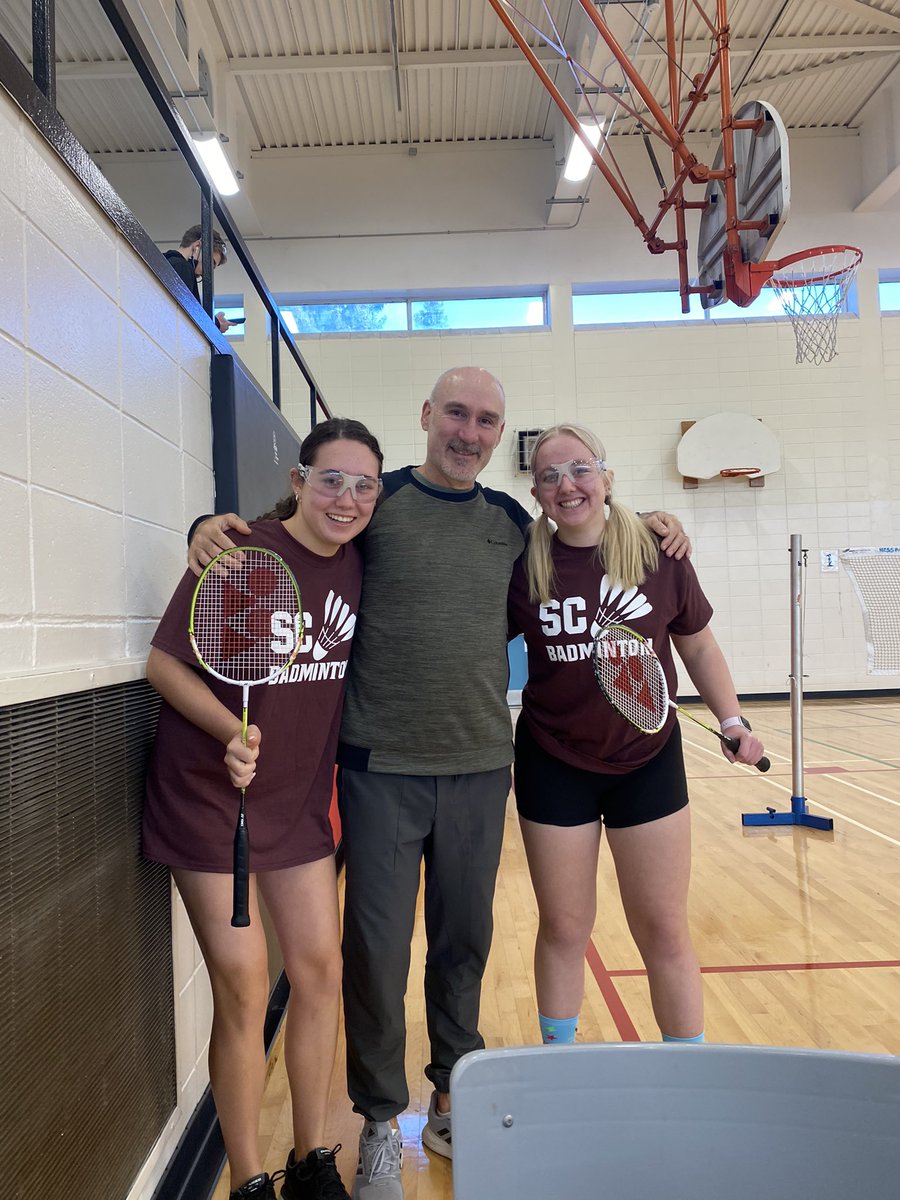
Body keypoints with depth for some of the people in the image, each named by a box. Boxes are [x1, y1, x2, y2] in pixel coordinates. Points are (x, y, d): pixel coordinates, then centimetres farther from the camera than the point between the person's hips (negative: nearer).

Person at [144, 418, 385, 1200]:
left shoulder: (358, 565, -1)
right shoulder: (243, 553, -18)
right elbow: (165, 663, -15)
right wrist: (232, 731, -27)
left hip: (300, 801, 6)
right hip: (209, 801, -5)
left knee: (320, 970, 11)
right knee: (244, 992, 1)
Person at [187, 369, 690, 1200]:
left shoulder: (513, 522, 7)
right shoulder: (374, 501, -3)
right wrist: (213, 529, -20)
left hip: (480, 766, 3)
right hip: (382, 766, -3)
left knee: (464, 943, 17)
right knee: (377, 951, 6)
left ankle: (454, 1101, 40)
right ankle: (381, 1122, 30)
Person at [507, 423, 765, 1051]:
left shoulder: (660, 556, -8)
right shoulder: (525, 569, -8)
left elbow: (699, 646, 6)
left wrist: (733, 721, -1)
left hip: (648, 761, 0)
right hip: (554, 768, 0)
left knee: (665, 932, 10)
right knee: (564, 930, 13)